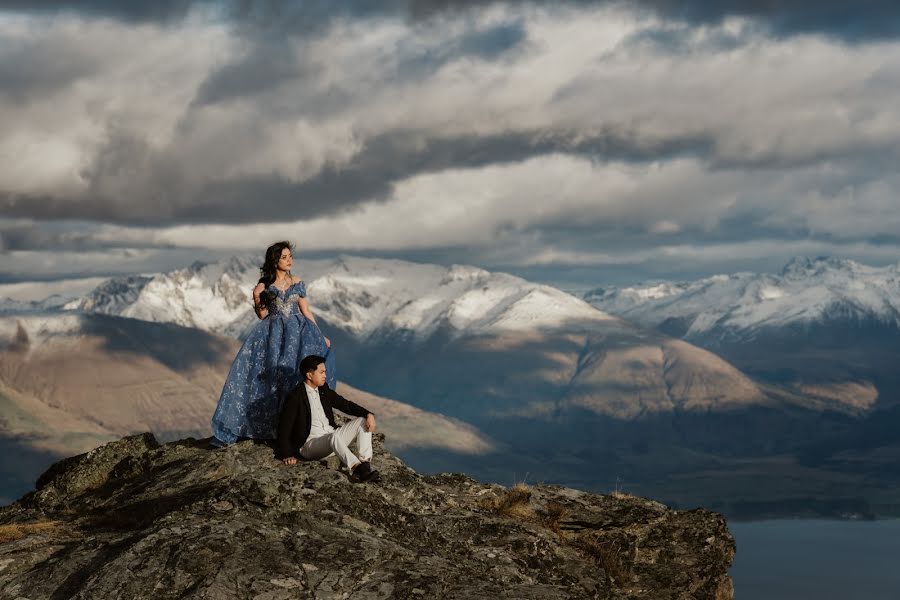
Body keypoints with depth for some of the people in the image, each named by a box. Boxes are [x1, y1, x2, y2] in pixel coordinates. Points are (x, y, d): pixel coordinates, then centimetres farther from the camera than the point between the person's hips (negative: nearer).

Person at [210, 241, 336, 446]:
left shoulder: (297, 283, 8)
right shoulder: (265, 285, 3)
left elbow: (306, 312, 11)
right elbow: (262, 316, 8)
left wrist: (320, 336, 8)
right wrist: (257, 300, -9)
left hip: (296, 331, 2)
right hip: (272, 334, -2)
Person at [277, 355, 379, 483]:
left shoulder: (324, 390, 11)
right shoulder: (295, 397, -10)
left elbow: (345, 405, 14)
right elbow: (284, 427, -9)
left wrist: (368, 414, -2)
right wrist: (287, 455, -15)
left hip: (332, 436, 8)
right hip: (310, 443, -8)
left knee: (362, 422, -7)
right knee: (334, 437, -38)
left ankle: (366, 464, -24)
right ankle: (356, 469, -51)